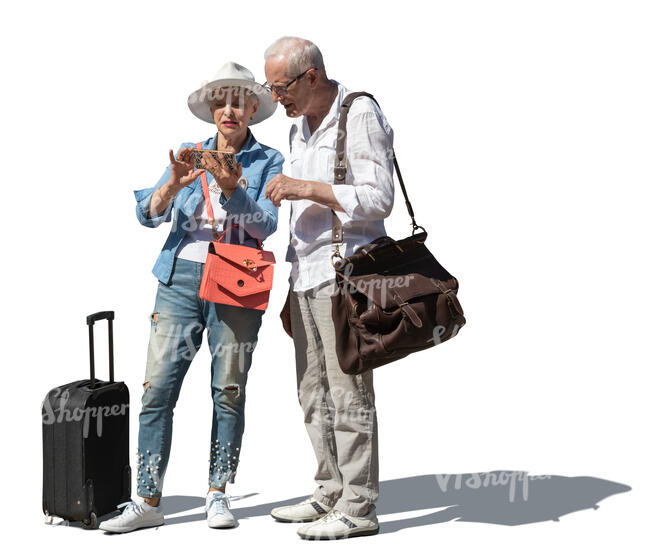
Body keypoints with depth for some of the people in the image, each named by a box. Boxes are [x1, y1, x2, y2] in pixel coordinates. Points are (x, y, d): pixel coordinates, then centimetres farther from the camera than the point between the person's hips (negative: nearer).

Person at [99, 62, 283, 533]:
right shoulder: (190, 155, 13)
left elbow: (264, 225, -6)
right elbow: (148, 215, 4)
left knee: (229, 391, 1)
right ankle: (148, 502, 0)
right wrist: (175, 183, -14)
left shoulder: (268, 162, 7)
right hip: (180, 277, 2)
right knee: (158, 387, -4)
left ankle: (218, 494, 14)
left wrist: (231, 188, -20)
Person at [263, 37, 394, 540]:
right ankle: (332, 493, 21)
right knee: (314, 393, 11)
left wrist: (307, 188, -18)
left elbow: (378, 200, -15)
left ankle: (359, 508, 0)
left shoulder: (360, 116, -9)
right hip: (305, 273, 9)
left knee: (348, 394, -6)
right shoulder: (300, 128, 18)